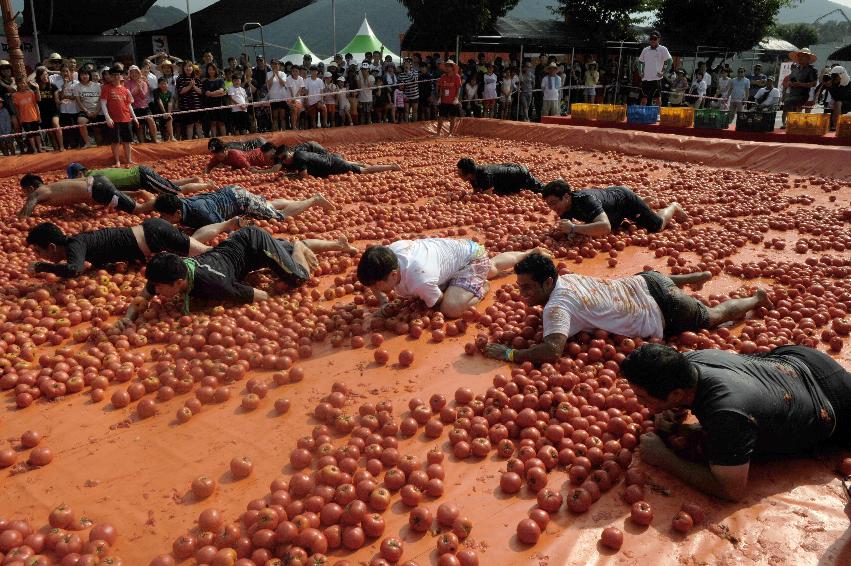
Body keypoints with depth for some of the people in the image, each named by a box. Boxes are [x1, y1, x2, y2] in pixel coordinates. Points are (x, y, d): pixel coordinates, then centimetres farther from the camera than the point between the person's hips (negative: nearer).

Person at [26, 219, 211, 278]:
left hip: (152, 235, -8)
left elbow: (73, 270, -37)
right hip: (149, 228, 8)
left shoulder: (74, 244, -17)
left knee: (209, 253, 0)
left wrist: (41, 267, -21)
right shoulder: (75, 240, 9)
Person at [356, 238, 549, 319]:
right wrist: (383, 303, -17)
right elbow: (372, 280, -3)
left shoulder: (421, 280, -44)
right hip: (457, 247, 8)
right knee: (492, 267, 37)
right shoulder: (387, 252, -26)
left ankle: (481, 287, 1)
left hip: (473, 257, -8)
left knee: (451, 308, -30)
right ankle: (528, 255, 62)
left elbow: (440, 304, -23)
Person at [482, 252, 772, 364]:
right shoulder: (564, 278, -5)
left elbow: (552, 350, -45)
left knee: (714, 316, 20)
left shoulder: (556, 306, -30)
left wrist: (508, 354, -37)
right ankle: (698, 276, 58)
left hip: (664, 310, -7)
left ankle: (757, 298, 41)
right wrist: (547, 320, 4)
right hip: (645, 283, 7)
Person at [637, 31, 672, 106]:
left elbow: (670, 60, -6)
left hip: (656, 78, -4)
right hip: (645, 79, 4)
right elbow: (640, 61, 23)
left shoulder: (663, 49, 0)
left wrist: (664, 73, -12)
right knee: (644, 99, 5)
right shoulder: (645, 50, 13)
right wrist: (640, 72, 9)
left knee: (657, 99, -4)